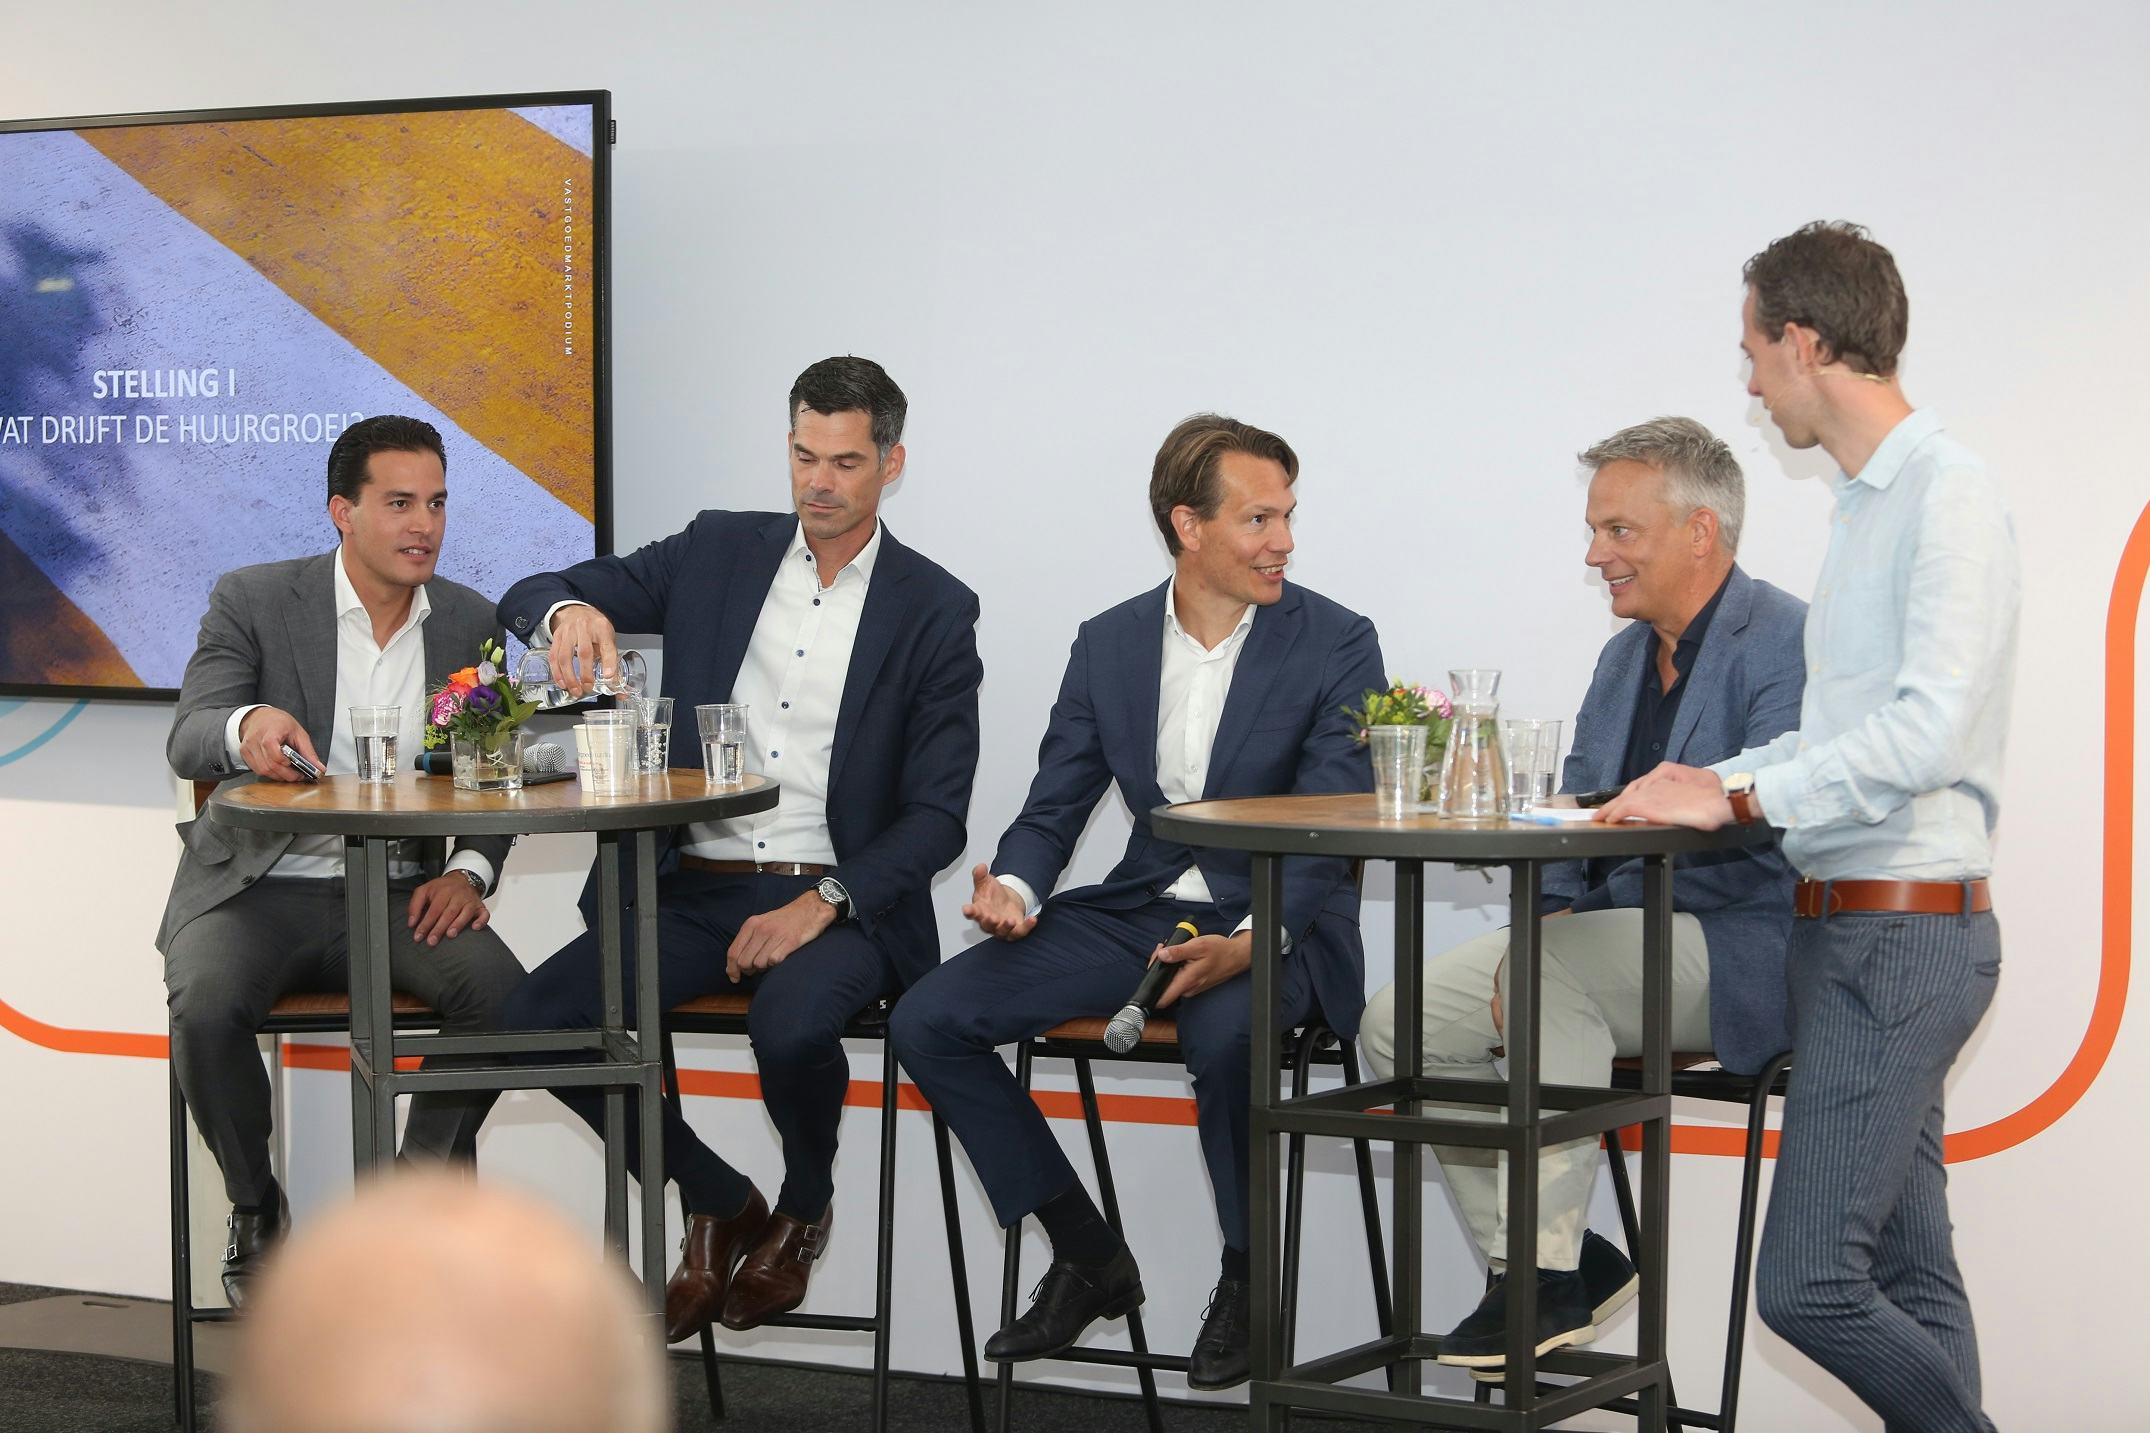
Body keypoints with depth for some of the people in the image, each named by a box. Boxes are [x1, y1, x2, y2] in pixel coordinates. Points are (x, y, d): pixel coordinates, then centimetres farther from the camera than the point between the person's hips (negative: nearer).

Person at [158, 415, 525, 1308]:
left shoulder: (469, 624, 8)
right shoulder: (254, 602, -2)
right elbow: (186, 742, -15)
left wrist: (470, 870, -12)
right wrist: (245, 725, -40)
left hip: (396, 896, 3)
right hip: (259, 889, -2)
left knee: (500, 991, -26)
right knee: (207, 1005, -33)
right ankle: (256, 1211, -5)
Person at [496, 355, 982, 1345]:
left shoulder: (933, 611, 3)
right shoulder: (715, 553, 10)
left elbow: (937, 815, -2)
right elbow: (525, 600, 5)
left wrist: (824, 904, -18)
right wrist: (572, 610, -21)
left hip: (836, 902, -3)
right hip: (692, 890, 3)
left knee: (790, 1025, -36)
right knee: (537, 1018, -20)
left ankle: (803, 1208, 1)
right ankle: (716, 1204, 5)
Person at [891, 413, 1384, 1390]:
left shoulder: (1335, 646, -5)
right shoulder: (1109, 646, 8)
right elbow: (1053, 810, 9)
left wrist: (1248, 942, -32)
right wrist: (1012, 889, -15)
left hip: (1276, 926, -5)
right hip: (1137, 910, 5)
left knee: (1223, 1032, -39)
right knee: (927, 1021, -10)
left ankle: (1244, 1280, -12)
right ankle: (1089, 1261, 2)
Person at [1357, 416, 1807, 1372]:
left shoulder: (1784, 642, -12)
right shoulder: (1624, 656, 17)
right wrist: (1552, 907, -8)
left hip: (1739, 949, -9)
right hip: (1607, 932, 9)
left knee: (1551, 967, -35)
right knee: (1399, 1022, -4)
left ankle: (1543, 1277, -27)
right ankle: (1556, 1261, -2)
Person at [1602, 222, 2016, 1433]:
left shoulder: (1947, 492, -13)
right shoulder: (1873, 499, 16)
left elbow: (1928, 731, -23)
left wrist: (1740, 797, -16)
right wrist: (1717, 783, 15)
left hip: (1905, 934, -10)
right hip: (1859, 929, 10)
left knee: (1807, 1283, -13)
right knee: (1907, 1274, 11)